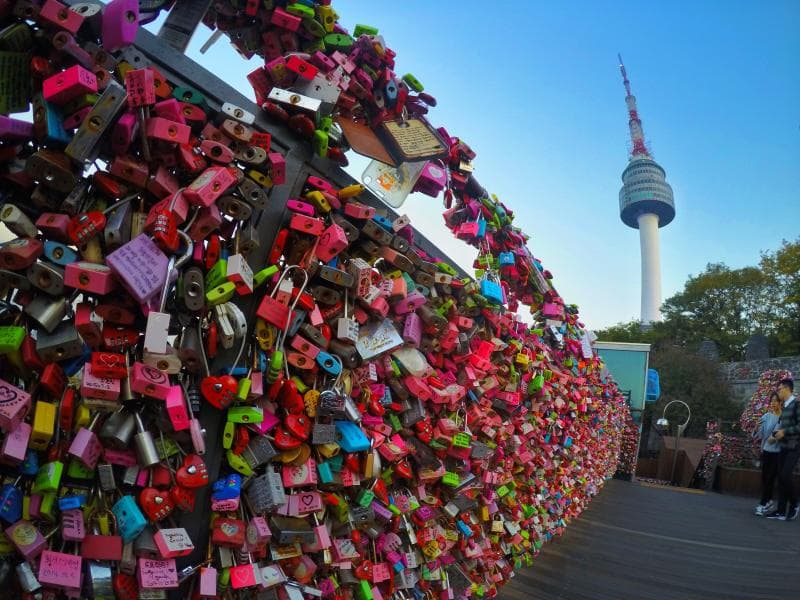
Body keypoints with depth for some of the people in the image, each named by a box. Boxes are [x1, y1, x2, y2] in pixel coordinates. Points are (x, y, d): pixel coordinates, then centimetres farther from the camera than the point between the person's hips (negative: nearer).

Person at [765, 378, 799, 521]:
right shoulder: (784, 407, 15)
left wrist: (785, 432, -14)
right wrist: (775, 434, 6)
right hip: (783, 447, 8)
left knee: (785, 476, -14)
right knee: (780, 478, 5)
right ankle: (781, 511, 8)